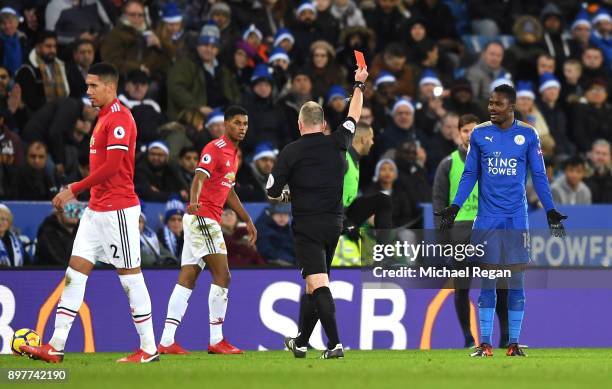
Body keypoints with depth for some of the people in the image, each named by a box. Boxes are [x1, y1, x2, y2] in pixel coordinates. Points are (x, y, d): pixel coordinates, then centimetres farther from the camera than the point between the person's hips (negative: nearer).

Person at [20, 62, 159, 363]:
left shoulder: (119, 118, -14)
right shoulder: (104, 117, 17)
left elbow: (112, 166, -21)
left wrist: (75, 189, -18)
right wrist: (76, 189, 17)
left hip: (117, 209, -10)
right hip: (97, 208, 10)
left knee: (130, 276, -4)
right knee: (75, 272, 4)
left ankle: (149, 349, 3)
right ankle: (56, 347, 1)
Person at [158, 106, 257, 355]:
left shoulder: (233, 154, 19)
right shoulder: (214, 149, -11)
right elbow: (199, 178, -26)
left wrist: (247, 220, 32)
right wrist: (194, 202, -44)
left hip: (209, 221, 10)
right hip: (202, 218, -10)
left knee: (187, 279, 5)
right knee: (222, 275, -10)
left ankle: (167, 341, 3)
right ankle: (216, 340, -7)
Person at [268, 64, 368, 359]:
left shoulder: (290, 152, -5)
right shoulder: (337, 144, 4)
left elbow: (271, 191, -3)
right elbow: (353, 116, 22)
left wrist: (285, 195, 20)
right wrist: (359, 85, 36)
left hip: (306, 227, -5)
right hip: (333, 224, 5)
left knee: (318, 284, -12)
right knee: (314, 285, 15)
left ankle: (335, 343, -25)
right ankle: (300, 342, 26)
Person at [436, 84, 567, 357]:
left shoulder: (528, 135, 2)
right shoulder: (479, 134, 4)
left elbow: (539, 177, 6)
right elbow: (469, 175, 8)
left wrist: (550, 212, 0)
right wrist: (453, 209, 0)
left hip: (516, 219, 0)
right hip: (487, 219, 1)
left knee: (516, 281, 0)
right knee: (487, 281, 0)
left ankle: (514, 343, 4)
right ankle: (485, 344, 2)